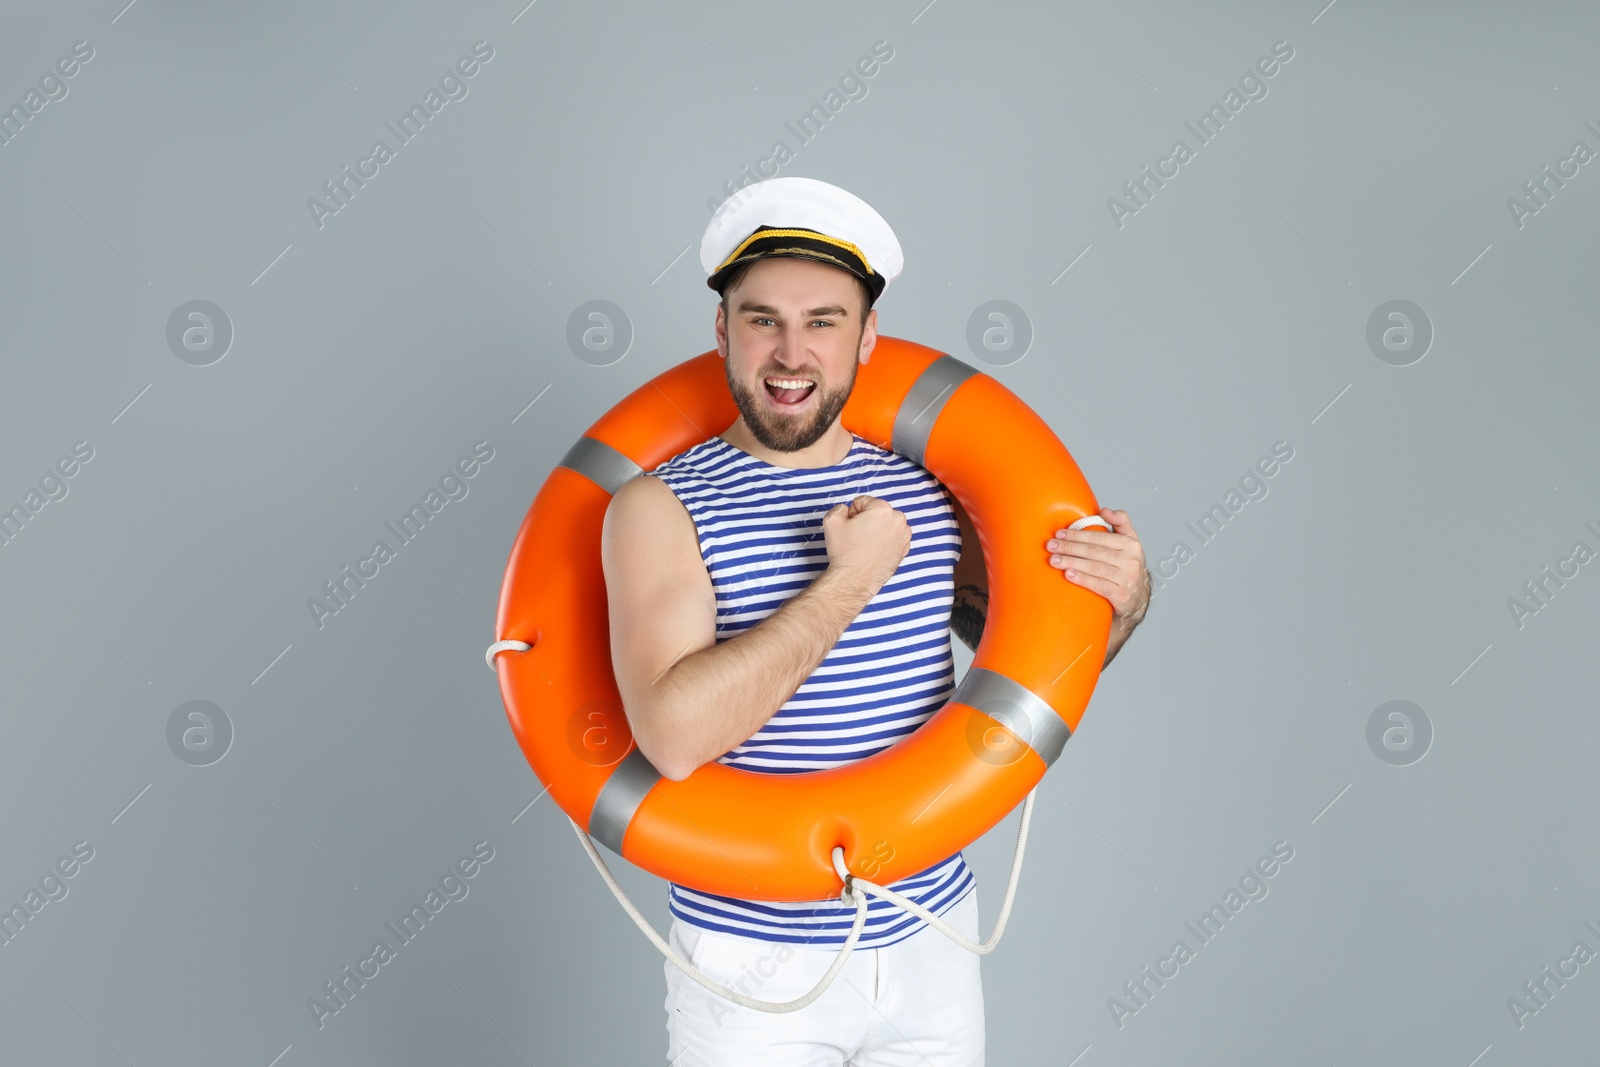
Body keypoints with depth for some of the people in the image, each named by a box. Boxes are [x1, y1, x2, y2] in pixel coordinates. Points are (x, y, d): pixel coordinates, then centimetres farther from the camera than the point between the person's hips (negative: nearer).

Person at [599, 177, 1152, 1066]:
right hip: (751, 956, -3)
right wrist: (852, 577, -22)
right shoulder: (662, 508, -11)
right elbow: (675, 735, -25)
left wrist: (1124, 601, -7)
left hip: (932, 937, 4)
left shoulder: (930, 490, 1)